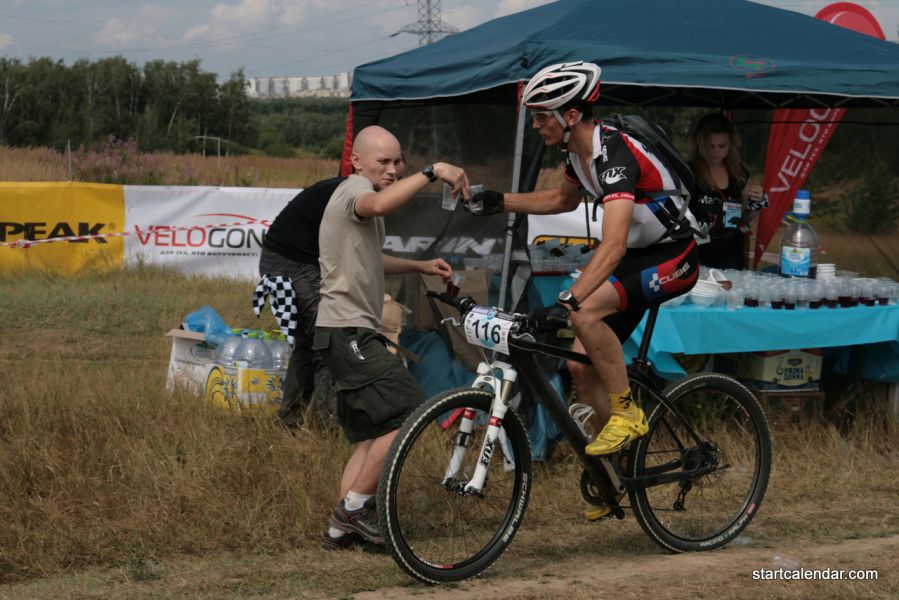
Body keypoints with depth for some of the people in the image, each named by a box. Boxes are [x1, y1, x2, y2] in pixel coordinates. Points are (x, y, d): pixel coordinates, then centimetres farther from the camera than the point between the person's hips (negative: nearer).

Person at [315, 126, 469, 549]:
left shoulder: (360, 195, 23)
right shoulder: (354, 189, -11)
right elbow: (380, 204, -38)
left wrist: (421, 267, 26)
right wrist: (433, 172, -39)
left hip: (353, 332, 11)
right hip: (347, 330, -11)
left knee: (372, 435, 12)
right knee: (408, 414, -17)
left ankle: (342, 528, 12)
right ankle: (354, 507, -10)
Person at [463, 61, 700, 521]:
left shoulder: (615, 155, -29)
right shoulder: (579, 149, 1)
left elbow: (613, 246, -40)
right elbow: (564, 199, 24)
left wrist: (566, 302, -49)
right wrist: (502, 202, 10)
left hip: (673, 258, -9)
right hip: (636, 255, 9)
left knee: (586, 314, -32)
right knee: (581, 366, 1)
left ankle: (627, 413, -14)